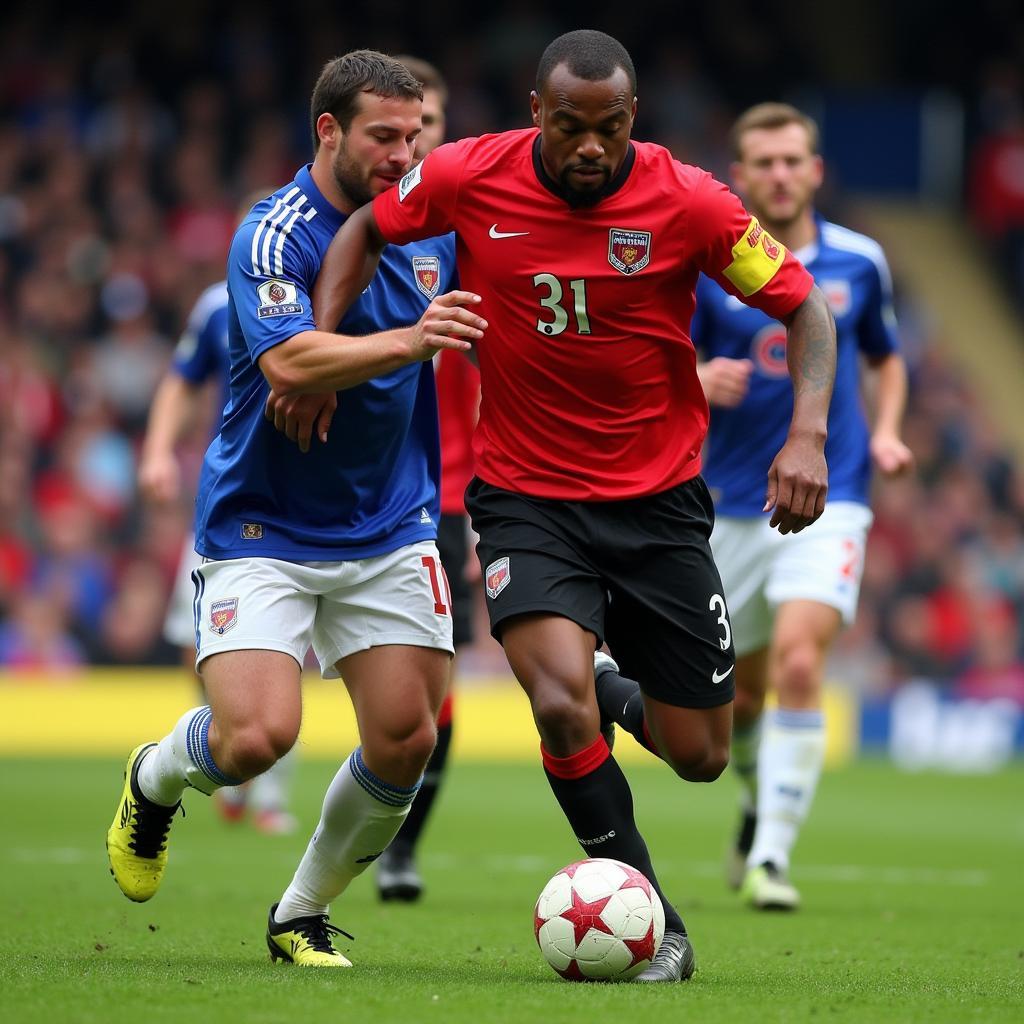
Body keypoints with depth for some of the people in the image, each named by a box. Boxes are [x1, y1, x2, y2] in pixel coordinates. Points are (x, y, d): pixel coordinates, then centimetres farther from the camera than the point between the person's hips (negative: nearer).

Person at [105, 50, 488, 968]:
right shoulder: (275, 236, -17)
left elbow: (463, 351, 19)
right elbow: (289, 361, -33)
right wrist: (409, 341, -48)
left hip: (392, 530, 6)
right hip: (264, 527, -6)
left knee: (406, 742, -4)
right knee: (256, 735, -20)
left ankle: (302, 915, 18)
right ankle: (155, 780, 17)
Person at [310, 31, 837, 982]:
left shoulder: (687, 200, -13)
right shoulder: (470, 178, -10)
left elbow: (804, 307, -5)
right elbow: (366, 229, 9)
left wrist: (807, 433, -21)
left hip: (658, 500, 1)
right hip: (525, 499, -1)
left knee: (698, 756, 4)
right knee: (563, 707, -25)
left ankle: (618, 698, 43)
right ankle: (653, 928, -7)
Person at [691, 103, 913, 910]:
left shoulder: (859, 262, 3)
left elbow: (887, 359, 19)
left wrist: (886, 432, 1)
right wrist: (700, 382, -23)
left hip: (827, 501, -1)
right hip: (730, 504, 1)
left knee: (799, 663, -22)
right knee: (736, 696, 11)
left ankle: (772, 856, -19)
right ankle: (761, 802, 43)